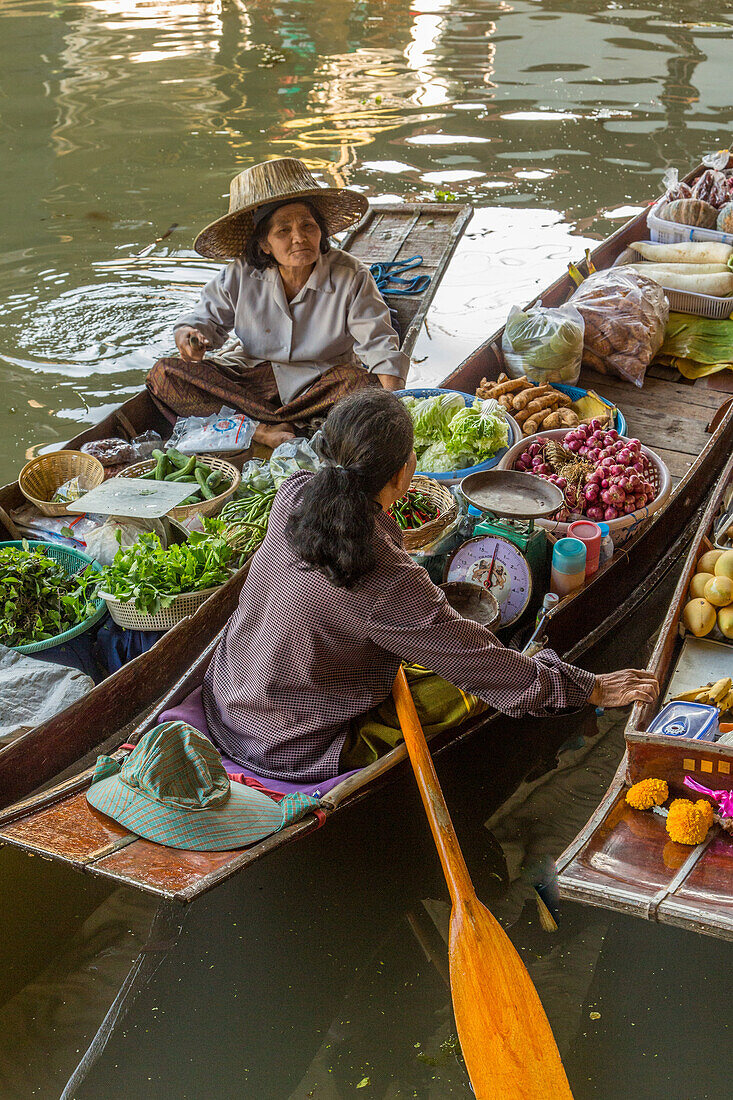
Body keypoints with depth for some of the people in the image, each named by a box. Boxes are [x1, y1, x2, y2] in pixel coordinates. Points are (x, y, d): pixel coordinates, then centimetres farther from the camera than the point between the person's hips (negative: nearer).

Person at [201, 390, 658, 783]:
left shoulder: (294, 496, -14)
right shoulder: (389, 586, -33)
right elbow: (482, 662, -23)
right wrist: (594, 688, -11)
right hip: (291, 751, -7)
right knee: (469, 688, 6)